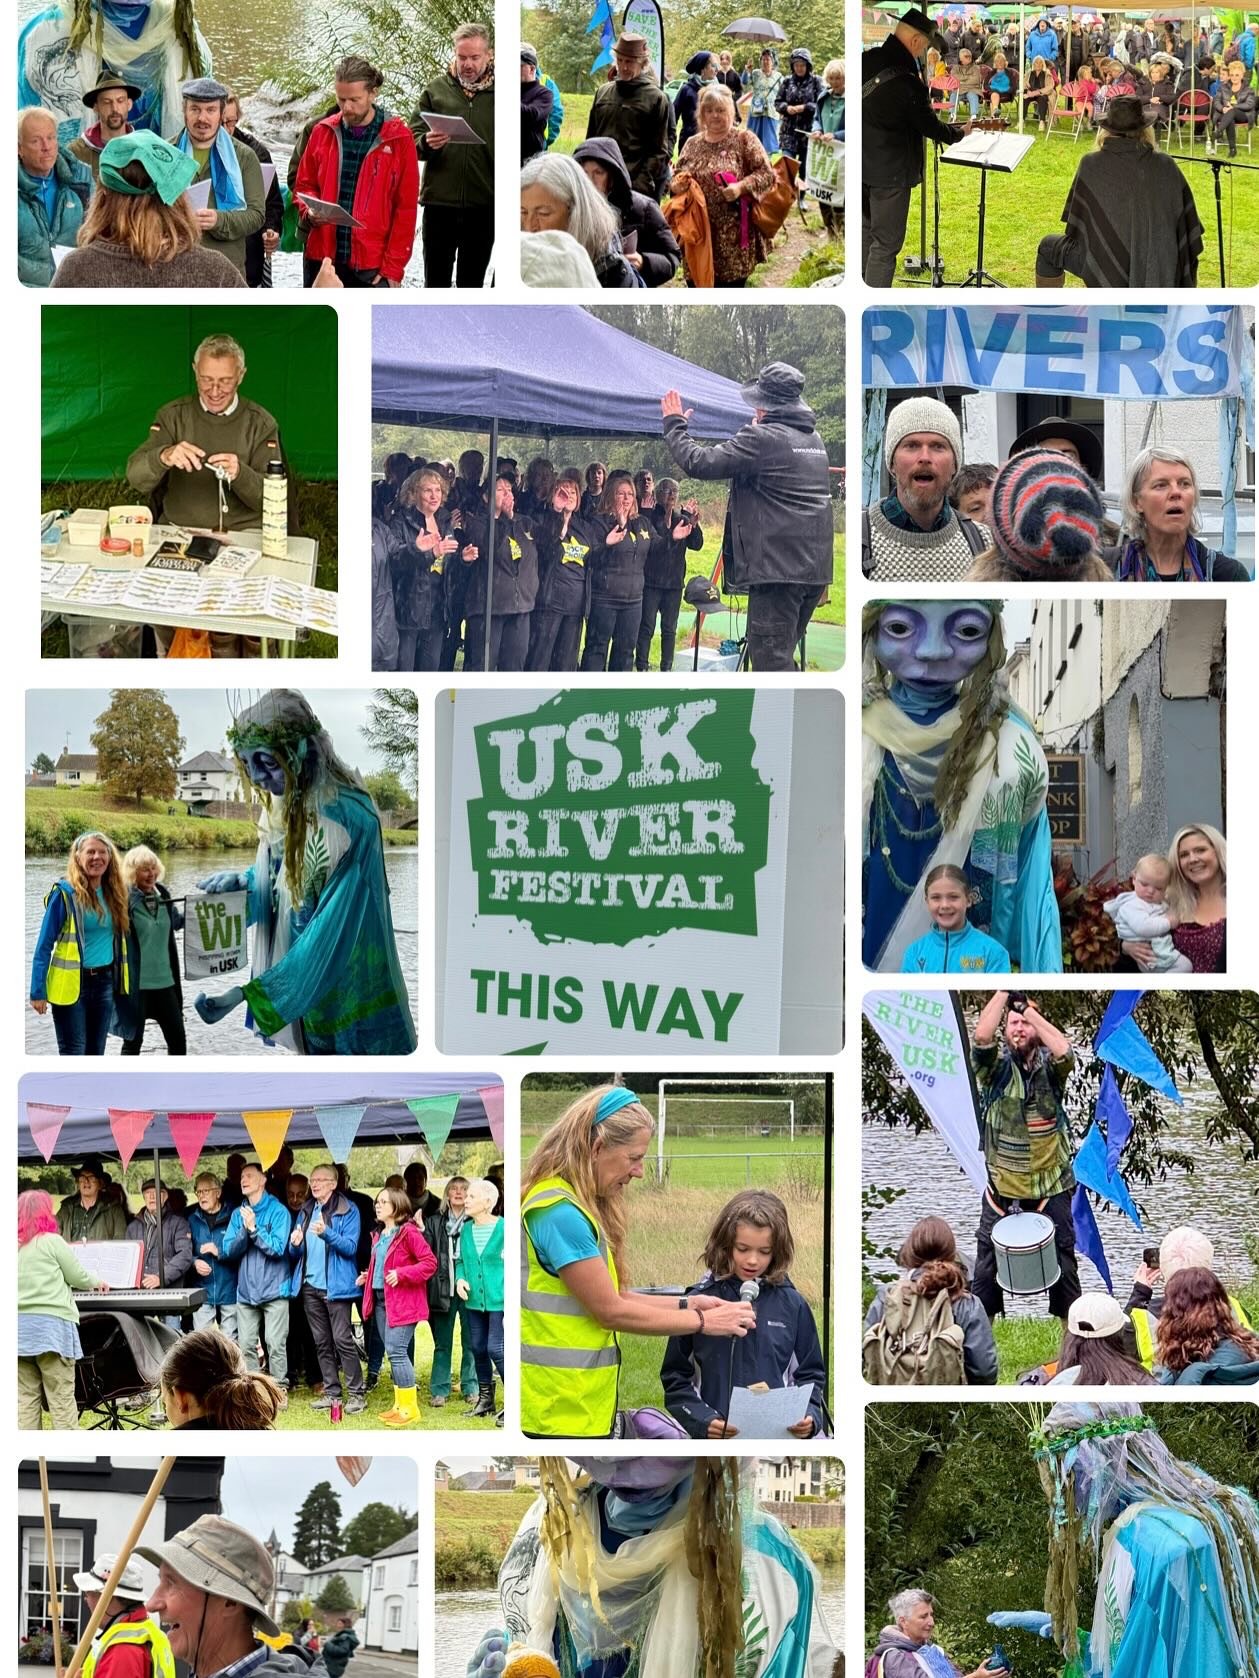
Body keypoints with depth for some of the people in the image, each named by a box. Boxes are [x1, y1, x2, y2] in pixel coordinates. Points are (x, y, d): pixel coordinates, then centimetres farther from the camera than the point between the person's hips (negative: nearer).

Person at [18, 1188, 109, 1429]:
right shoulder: (51, 1241, -3)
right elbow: (77, 1277, 3)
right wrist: (96, 1283, 24)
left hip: (20, 1326, 4)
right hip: (50, 1325, -4)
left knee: (26, 1398, 5)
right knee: (61, 1397, -2)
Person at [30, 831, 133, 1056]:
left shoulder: (114, 893, 7)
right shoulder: (65, 894, -10)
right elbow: (44, 946, -8)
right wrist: (38, 991, -12)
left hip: (104, 981, 6)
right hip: (71, 984, -6)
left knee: (95, 1053, 12)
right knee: (73, 1053, -5)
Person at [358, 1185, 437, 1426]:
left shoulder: (409, 1232, -11)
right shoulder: (379, 1235, 15)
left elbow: (430, 1262, -16)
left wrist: (401, 1274, -23)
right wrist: (368, 1276, 10)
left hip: (402, 1300, -9)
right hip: (380, 1298, 9)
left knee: (396, 1351, -13)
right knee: (393, 1353, 10)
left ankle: (410, 1408, -7)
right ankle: (399, 1406, 16)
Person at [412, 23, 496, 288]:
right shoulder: (436, 89, 5)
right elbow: (413, 137, 4)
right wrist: (427, 143, -20)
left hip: (483, 204, 0)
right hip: (439, 199, 0)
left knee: (472, 280, 9)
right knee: (436, 279, 5)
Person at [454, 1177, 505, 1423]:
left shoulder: (503, 1228, -10)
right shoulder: (465, 1229, 7)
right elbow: (460, 1260, 17)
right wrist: (460, 1278, -3)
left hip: (499, 1301, -6)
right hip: (474, 1300, 6)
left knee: (495, 1349, -10)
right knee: (478, 1348, 12)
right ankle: (485, 1400, 25)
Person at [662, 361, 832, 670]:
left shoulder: (761, 439, -12)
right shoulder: (814, 440, 15)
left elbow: (700, 463, -12)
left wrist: (674, 424, 3)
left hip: (776, 570, -9)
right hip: (814, 570, 9)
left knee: (770, 662, -7)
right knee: (779, 658, 17)